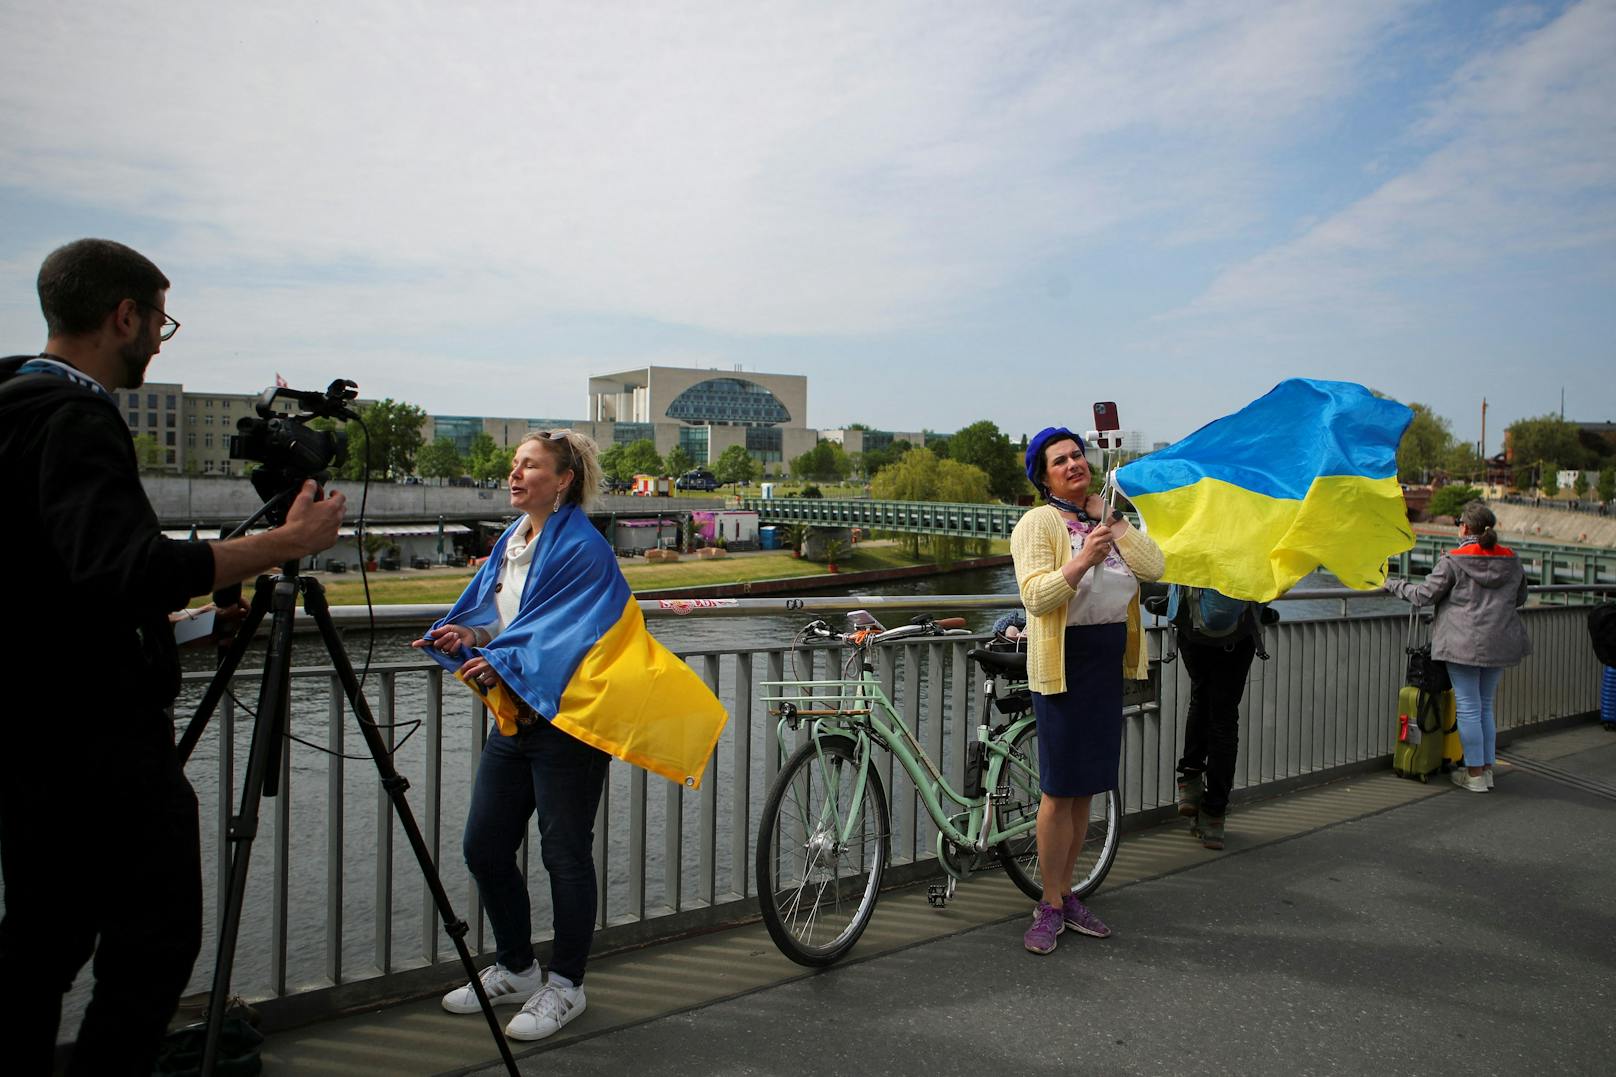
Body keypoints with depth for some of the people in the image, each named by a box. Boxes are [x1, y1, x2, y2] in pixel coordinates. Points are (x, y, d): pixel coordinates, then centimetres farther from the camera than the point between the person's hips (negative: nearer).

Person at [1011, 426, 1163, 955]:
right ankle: (1050, 906, 9)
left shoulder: (1108, 518, 14)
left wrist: (1113, 520, -5)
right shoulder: (1038, 523, -8)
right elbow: (1036, 597, -20)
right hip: (1064, 664, -6)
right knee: (1059, 791, -3)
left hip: (1108, 661, 7)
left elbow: (1153, 567, 0)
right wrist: (1083, 559, -30)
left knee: (1085, 787, 12)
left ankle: (1065, 895, 23)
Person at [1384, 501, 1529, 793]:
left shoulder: (1453, 561, -11)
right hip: (1500, 645, 6)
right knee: (1486, 706, 17)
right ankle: (1487, 769, 22)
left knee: (1468, 708, 2)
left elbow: (1424, 595, -7)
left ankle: (1474, 774, 7)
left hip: (1464, 644, -6)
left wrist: (1394, 585, 8)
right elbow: (1520, 598, 19)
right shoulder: (1511, 560, 6)